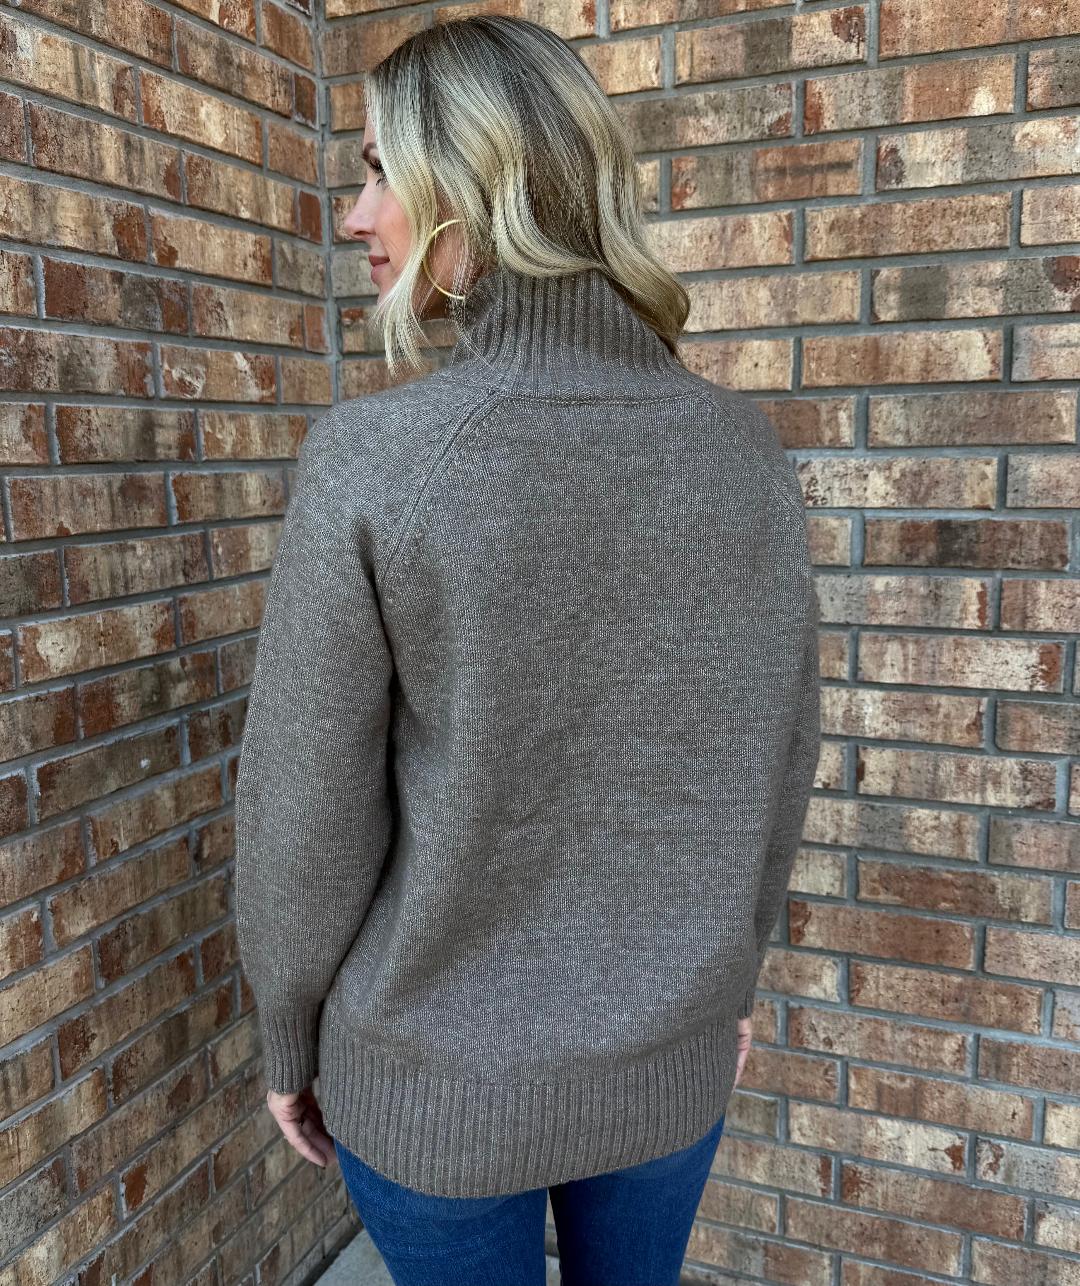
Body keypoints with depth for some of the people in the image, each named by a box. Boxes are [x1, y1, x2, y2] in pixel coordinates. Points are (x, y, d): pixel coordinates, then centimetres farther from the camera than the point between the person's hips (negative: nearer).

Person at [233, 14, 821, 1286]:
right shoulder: (742, 447, -11)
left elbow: (306, 819, -16)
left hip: (439, 1071, -3)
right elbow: (769, 756, -2)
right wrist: (728, 970, 13)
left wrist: (287, 1038, 2)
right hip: (666, 1056, 3)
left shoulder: (368, 457, -23)